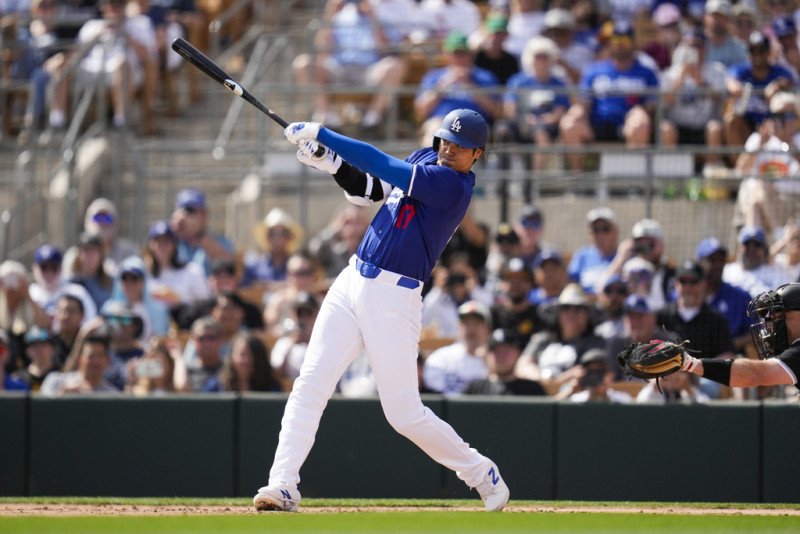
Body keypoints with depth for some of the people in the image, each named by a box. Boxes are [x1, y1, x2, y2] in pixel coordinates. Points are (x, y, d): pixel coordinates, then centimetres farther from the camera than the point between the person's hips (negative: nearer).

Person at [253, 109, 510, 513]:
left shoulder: (454, 185, -15)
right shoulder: (423, 159, 12)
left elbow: (383, 165, -20)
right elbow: (369, 189, 20)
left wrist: (320, 134, -16)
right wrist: (332, 164, 0)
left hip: (393, 298, -7)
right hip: (352, 282, 7)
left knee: (405, 414, -2)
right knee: (309, 385, -6)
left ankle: (483, 476, 18)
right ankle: (283, 486, -7)